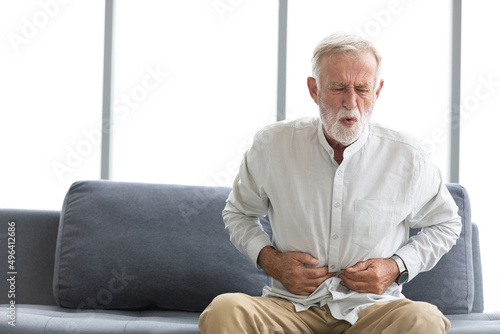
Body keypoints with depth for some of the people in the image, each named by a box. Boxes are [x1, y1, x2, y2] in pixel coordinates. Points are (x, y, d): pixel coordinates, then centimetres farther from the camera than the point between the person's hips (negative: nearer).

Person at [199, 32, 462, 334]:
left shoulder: (406, 156, -1)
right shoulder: (272, 145, 1)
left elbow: (445, 224, 17)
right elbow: (238, 213, 19)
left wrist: (396, 267, 0)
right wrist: (270, 260, 0)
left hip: (371, 308, 0)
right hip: (291, 306, 0)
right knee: (224, 309, -32)